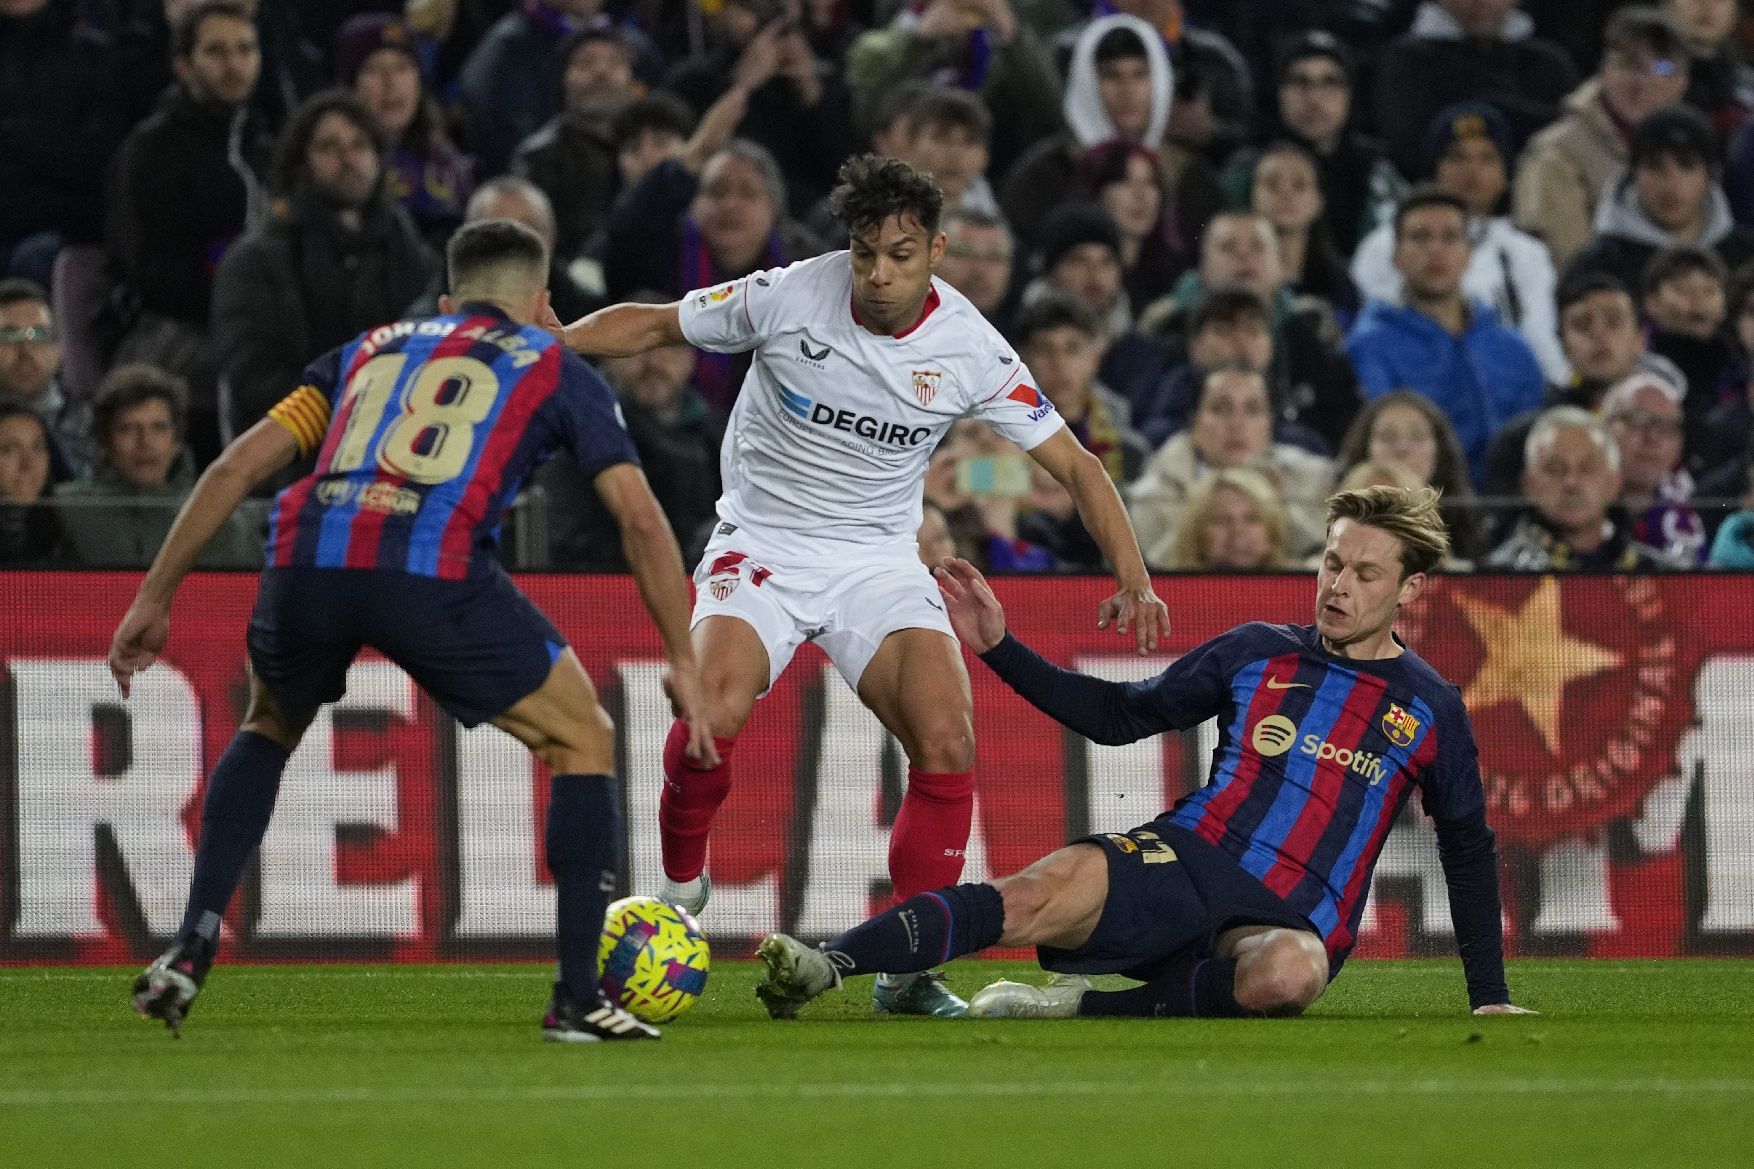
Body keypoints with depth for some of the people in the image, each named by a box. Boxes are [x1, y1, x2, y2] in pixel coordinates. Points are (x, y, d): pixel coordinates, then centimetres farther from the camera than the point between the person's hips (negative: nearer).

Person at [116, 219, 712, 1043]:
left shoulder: (371, 350, 32)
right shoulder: (554, 371, 24)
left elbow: (237, 466, 26)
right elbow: (641, 519, 16)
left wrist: (155, 598, 29)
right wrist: (684, 664, 22)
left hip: (308, 561, 4)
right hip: (435, 573, -4)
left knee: (269, 728, 35)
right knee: (583, 742, 17)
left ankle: (189, 951, 21)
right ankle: (578, 998, 10)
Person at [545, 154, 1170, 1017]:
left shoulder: (969, 349, -10)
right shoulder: (789, 297, -13)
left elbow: (1072, 463, -3)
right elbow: (649, 326, 1)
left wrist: (1131, 578, -14)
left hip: (878, 560, 2)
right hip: (762, 546, -2)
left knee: (948, 742, -18)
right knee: (711, 714, -27)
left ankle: (907, 968, -6)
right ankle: (679, 888, 2)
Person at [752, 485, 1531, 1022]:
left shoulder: (1430, 708, 9)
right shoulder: (1256, 654, 13)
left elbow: (1469, 848, 18)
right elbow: (1120, 715, 16)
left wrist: (1489, 996, 15)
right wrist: (1000, 648, 7)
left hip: (1291, 920, -1)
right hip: (1188, 861, 1)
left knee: (1289, 973, -41)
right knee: (1047, 889, -31)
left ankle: (1081, 1007, -28)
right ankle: (824, 968, -46)